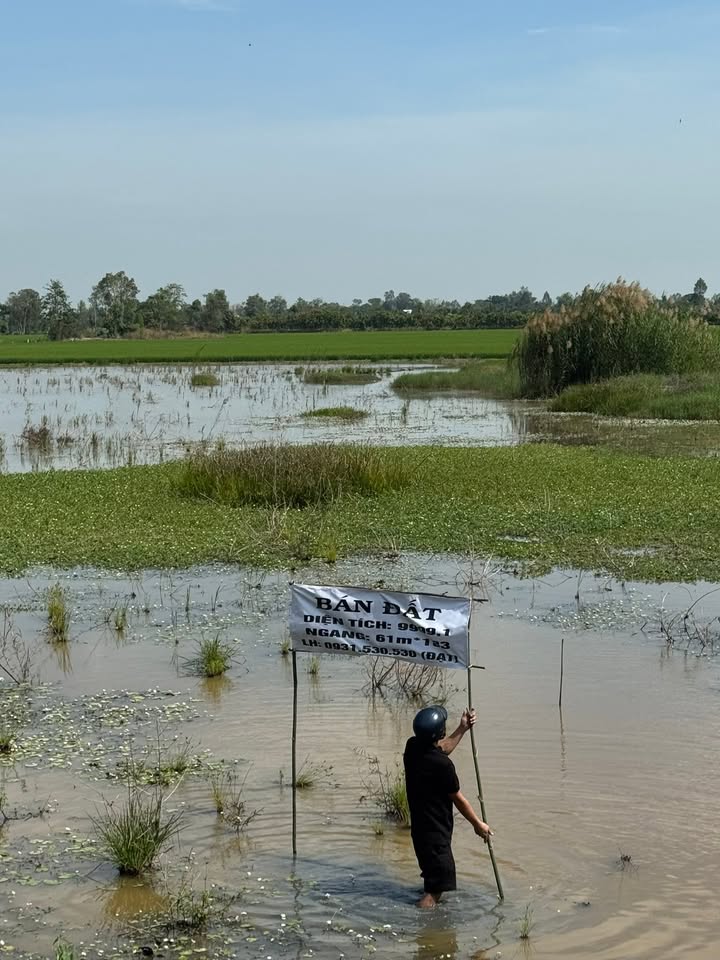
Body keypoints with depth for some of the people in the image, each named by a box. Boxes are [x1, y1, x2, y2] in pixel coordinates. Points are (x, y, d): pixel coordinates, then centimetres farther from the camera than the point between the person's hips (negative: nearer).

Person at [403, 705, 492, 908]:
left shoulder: (412, 748, -4)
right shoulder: (443, 765, -26)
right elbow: (458, 800, -12)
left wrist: (462, 729, 18)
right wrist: (478, 824, 2)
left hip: (419, 828, 9)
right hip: (435, 832, -9)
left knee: (435, 882, 27)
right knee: (435, 890, -3)